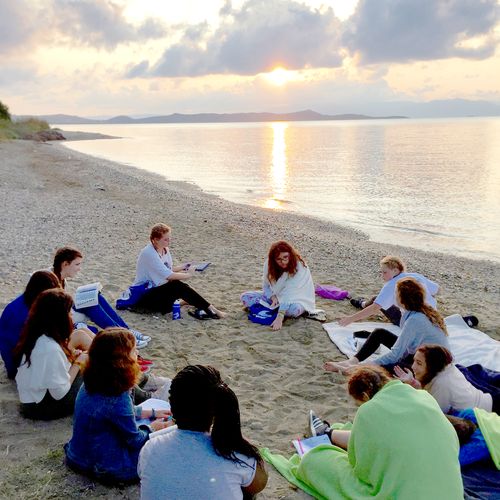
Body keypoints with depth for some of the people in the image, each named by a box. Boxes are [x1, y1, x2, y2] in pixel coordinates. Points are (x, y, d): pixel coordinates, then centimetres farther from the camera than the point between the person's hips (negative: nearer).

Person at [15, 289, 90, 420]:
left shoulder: (35, 334, -8)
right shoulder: (51, 349, -33)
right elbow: (60, 393, -25)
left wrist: (69, 355, -5)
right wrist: (77, 363, -13)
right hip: (43, 407, -8)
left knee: (80, 334, 2)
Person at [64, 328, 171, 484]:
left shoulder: (91, 383, -6)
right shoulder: (117, 399, -32)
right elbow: (135, 440, -17)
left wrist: (152, 413, 14)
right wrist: (152, 428, 3)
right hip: (104, 468, -8)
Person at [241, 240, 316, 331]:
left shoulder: (298, 267, -29)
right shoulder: (269, 264, -14)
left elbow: (289, 293, -38)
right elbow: (266, 286, -2)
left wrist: (279, 317, -46)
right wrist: (273, 297, -25)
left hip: (296, 299, -4)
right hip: (276, 296, 5)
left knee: (294, 309, -41)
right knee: (245, 297, -12)